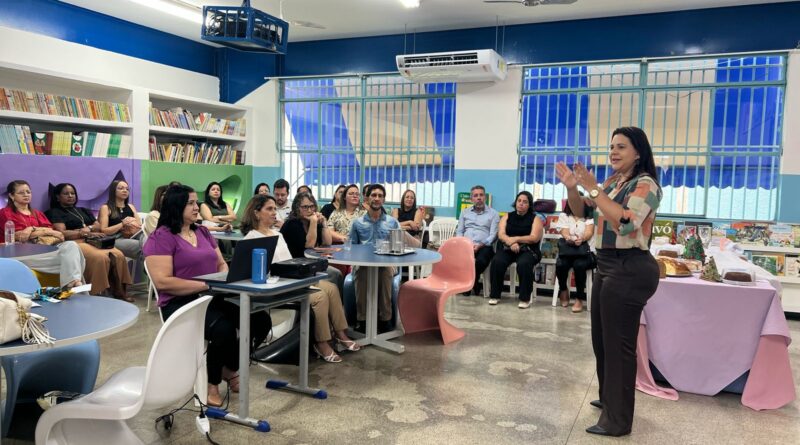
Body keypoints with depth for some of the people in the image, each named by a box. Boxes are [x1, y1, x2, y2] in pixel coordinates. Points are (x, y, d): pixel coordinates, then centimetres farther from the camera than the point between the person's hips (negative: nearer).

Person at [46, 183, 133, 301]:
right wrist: (85, 233, -7)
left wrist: (88, 228, -2)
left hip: (94, 241, 6)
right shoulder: (55, 212, 12)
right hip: (76, 243, -6)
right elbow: (62, 233, -4)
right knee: (100, 257, -38)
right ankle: (97, 293, -35)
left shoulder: (84, 211, 31)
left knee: (118, 255, -27)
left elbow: (98, 227, 20)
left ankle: (119, 291, -28)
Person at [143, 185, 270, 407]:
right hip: (181, 304, -7)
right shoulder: (161, 237, -7)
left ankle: (230, 368, 11)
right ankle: (212, 383, -5)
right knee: (224, 329, -34)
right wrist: (207, 285, -19)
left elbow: (221, 264, 19)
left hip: (212, 297, 7)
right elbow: (163, 282, -17)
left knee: (260, 320, -15)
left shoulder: (202, 232, 17)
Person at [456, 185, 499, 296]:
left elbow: (493, 235, 1)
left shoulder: (493, 214, 11)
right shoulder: (465, 212, 22)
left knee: (481, 261, -37)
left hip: (484, 246, -2)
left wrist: (480, 245, -16)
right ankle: (473, 284, -10)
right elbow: (459, 231, 17)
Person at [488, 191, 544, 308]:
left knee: (524, 264, -36)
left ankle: (525, 298, -21)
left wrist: (516, 239, -15)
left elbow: (535, 238, -6)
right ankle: (495, 295, -14)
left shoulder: (535, 218, 8)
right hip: (507, 248, 2)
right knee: (497, 262, -29)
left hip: (528, 250, -2)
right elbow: (501, 235, 1)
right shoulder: (507, 216, 15)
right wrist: (511, 243, -19)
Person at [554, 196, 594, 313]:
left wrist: (581, 239, -36)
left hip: (585, 251, -1)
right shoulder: (564, 216, 10)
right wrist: (571, 239, -32)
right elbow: (565, 233, -7)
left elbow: (589, 232, -12)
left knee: (579, 265, -35)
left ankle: (579, 298, -19)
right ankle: (563, 290, 1)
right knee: (560, 264, -31)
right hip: (568, 250, 1)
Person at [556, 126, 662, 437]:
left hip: (630, 269, -9)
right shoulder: (612, 183, 13)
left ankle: (617, 420, 10)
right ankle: (609, 397, 38)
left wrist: (593, 189, -26)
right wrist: (572, 187, -2)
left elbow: (624, 222, -28)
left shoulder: (645, 185, -12)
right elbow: (581, 212, 17)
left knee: (618, 343, -2)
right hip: (608, 266, 9)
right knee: (602, 338, 19)